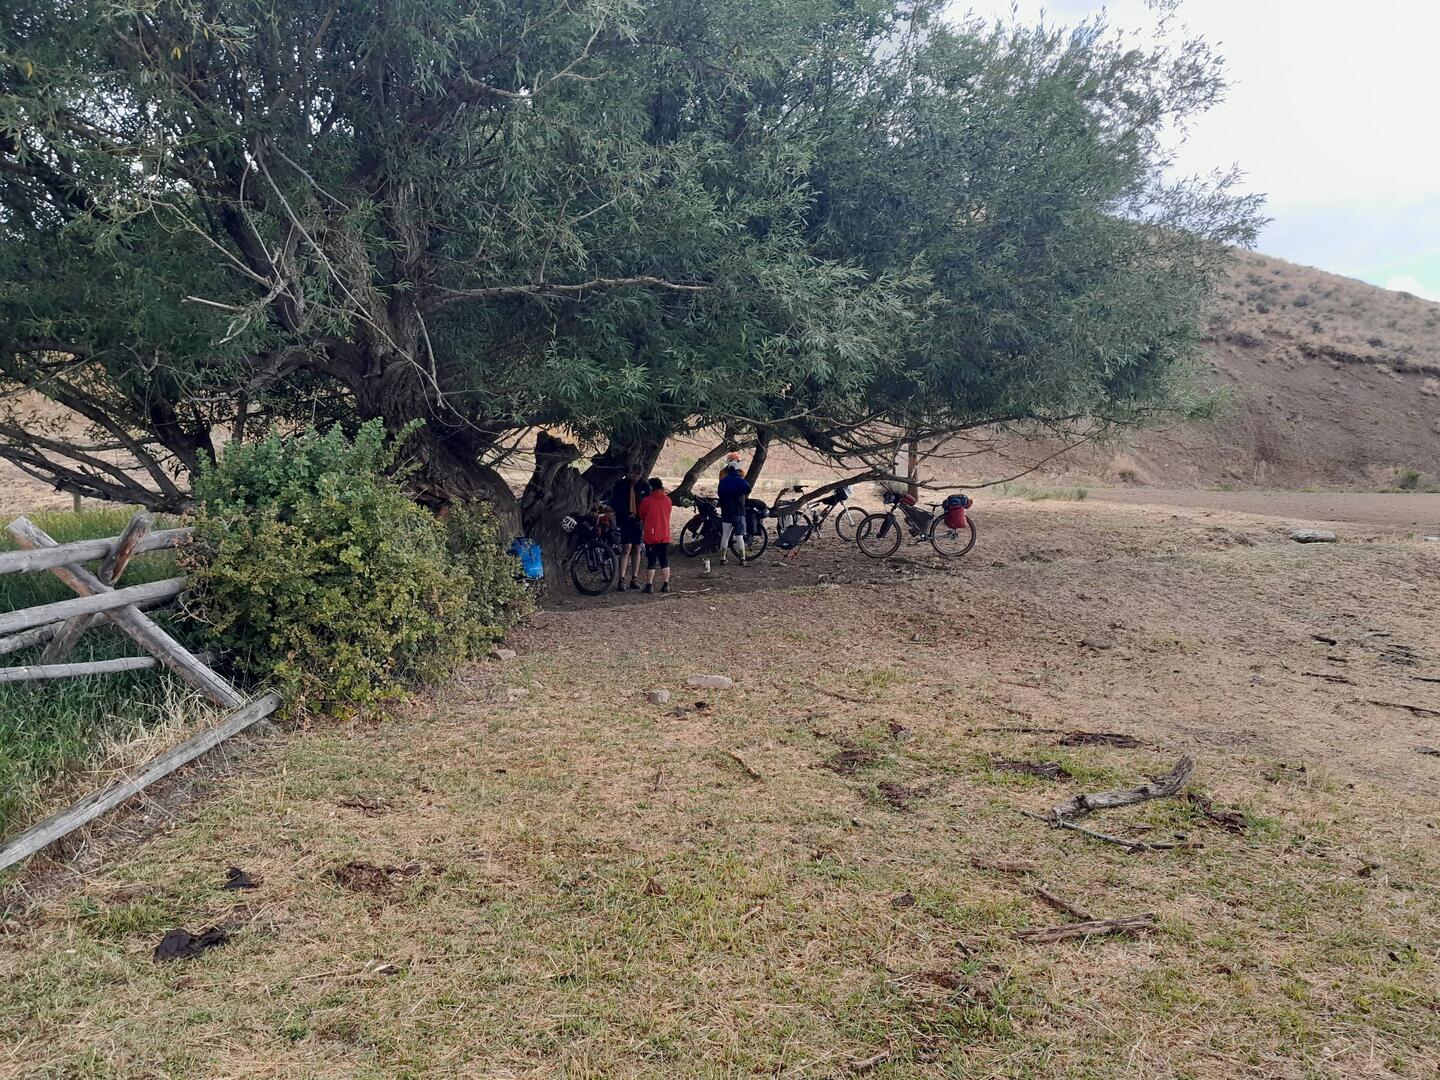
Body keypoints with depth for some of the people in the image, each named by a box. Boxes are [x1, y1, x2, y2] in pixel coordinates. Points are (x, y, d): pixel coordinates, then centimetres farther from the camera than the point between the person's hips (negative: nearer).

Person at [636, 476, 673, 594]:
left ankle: (649, 586, 1)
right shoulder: (668, 500, 0)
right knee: (665, 562, 10)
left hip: (651, 536, -3)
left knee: (651, 562, 1)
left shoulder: (646, 501, -9)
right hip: (665, 536, 3)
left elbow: (641, 517, 4)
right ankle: (666, 585, 11)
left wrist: (643, 527, 23)